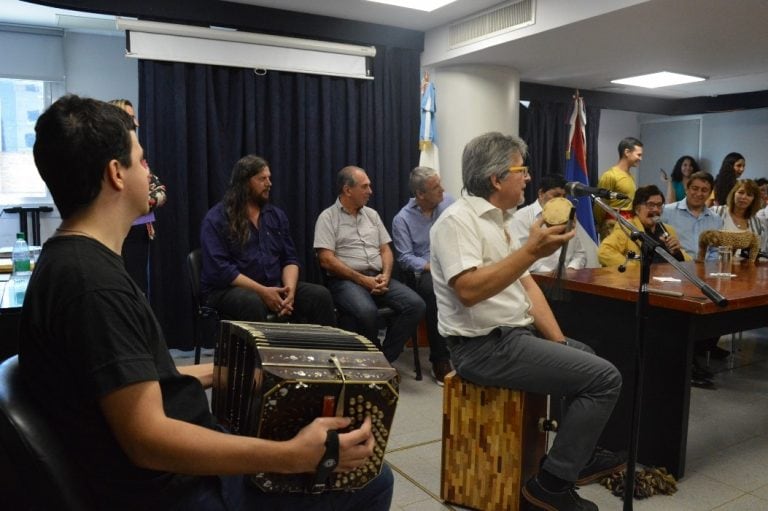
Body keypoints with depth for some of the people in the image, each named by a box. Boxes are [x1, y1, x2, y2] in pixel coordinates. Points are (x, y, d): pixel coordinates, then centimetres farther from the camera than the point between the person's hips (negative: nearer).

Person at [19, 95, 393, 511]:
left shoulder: (77, 259, 7)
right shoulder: (91, 279, -26)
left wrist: (218, 371, 22)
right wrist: (293, 456, -31)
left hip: (177, 467, 10)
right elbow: (147, 439, -29)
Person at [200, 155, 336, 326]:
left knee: (321, 295, -18)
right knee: (253, 303, -39)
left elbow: (290, 259, 10)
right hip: (228, 289, -5)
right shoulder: (216, 219, -5)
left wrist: (290, 289, -12)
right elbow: (219, 268, -14)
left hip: (274, 287, 5)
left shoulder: (276, 215, 13)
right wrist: (261, 291, -21)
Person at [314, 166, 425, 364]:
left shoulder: (371, 214, 18)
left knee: (416, 305, -18)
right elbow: (327, 260, -10)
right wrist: (362, 279, -15)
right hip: (346, 280, -6)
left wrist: (385, 275, -6)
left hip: (378, 278, 6)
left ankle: (385, 358, -7)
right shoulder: (328, 217, 0)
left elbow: (385, 250, 16)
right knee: (367, 311, -36)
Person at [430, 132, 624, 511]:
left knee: (589, 358, 25)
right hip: (485, 346, -10)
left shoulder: (499, 220, 13)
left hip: (515, 334, 10)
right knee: (604, 378, -13)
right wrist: (532, 251, -35)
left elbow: (525, 283, 12)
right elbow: (469, 291, -31)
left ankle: (581, 454, 36)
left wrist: (558, 342, 5)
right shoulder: (458, 220, -17)